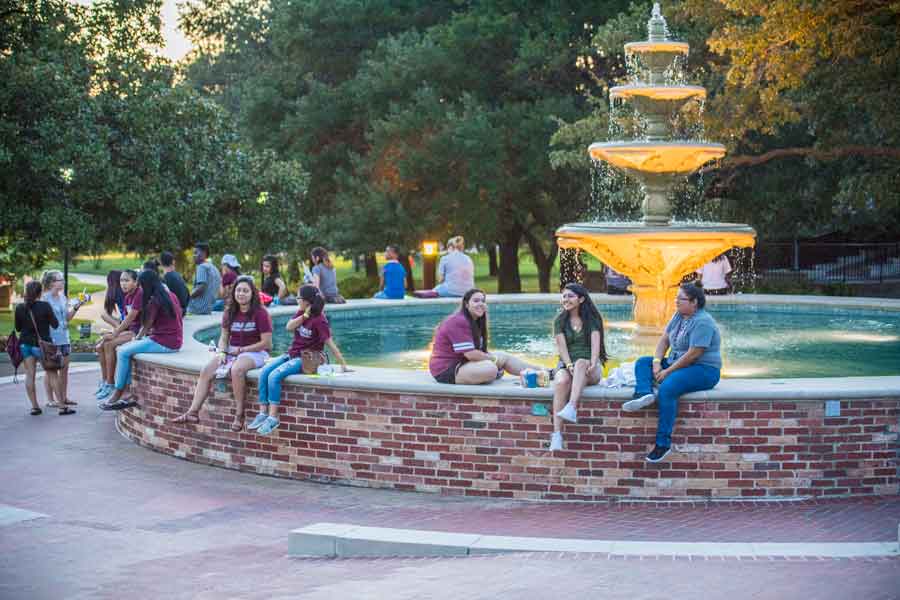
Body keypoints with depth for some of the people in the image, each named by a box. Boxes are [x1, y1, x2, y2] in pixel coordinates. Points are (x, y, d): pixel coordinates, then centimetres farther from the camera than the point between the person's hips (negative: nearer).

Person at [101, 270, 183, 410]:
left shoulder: (155, 300, -13)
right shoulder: (171, 295, 14)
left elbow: (148, 325, -7)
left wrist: (138, 337, 11)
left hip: (164, 343, -10)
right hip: (173, 340, 10)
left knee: (123, 352, -6)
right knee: (126, 348, 16)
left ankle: (118, 393, 3)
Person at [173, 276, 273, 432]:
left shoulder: (260, 313, -9)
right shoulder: (230, 313, 10)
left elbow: (266, 343, -11)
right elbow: (224, 337, 14)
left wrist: (241, 350, -10)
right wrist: (222, 352, -7)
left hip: (254, 352, -6)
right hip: (231, 351, 6)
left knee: (236, 370, -38)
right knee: (206, 370, -16)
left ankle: (239, 415, -27)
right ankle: (193, 412, -16)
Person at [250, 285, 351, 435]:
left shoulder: (319, 320, -15)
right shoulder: (300, 313, 8)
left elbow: (330, 344, -18)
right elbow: (289, 327, -7)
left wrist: (343, 365, -20)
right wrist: (305, 316, -19)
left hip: (305, 359, -8)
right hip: (291, 354, 8)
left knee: (274, 376, -26)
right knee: (264, 372, -12)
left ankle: (273, 417, -19)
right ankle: (263, 413, -10)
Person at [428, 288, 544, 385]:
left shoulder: (475, 322, 14)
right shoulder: (458, 322, -19)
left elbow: (480, 350, 13)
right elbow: (470, 354, -22)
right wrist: (493, 358, -9)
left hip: (462, 363, 11)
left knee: (504, 357, 9)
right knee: (491, 369, -31)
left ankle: (542, 373, 6)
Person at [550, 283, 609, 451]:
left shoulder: (592, 319, 7)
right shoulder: (560, 321, 11)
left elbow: (595, 343, -9)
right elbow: (562, 347, -2)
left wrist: (592, 364, -28)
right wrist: (569, 365, -21)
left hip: (590, 369, -1)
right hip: (567, 364, 1)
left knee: (581, 363, -38)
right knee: (562, 381, -35)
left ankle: (571, 409, -57)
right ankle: (557, 435, -46)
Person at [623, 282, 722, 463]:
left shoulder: (702, 322, -19)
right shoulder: (679, 316, 10)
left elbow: (693, 354, -24)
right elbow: (664, 339, 11)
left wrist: (668, 371, -21)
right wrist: (657, 362, -6)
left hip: (704, 370, -10)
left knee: (667, 388, -33)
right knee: (642, 363, 3)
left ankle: (663, 442, -32)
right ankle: (644, 393, -29)